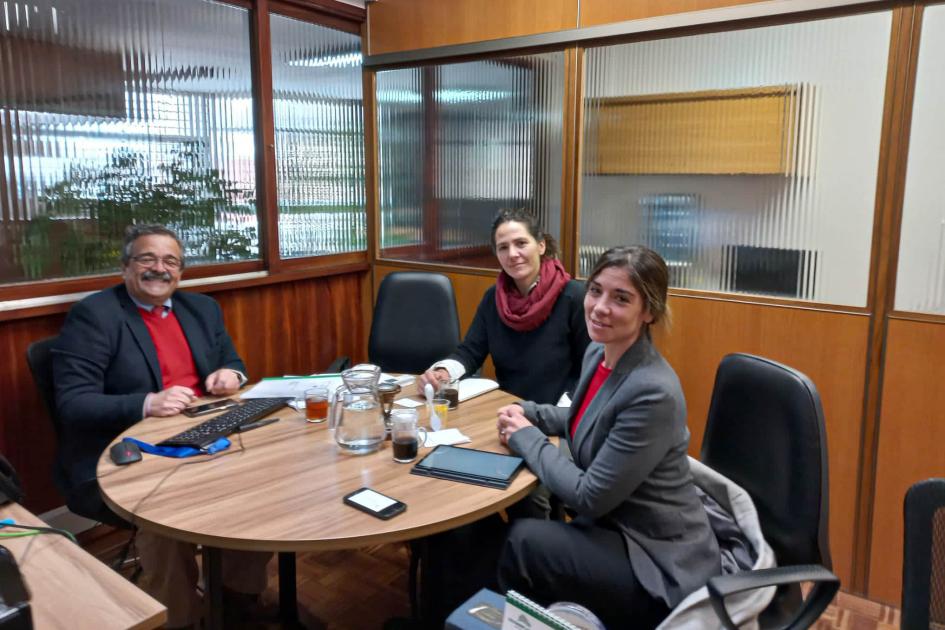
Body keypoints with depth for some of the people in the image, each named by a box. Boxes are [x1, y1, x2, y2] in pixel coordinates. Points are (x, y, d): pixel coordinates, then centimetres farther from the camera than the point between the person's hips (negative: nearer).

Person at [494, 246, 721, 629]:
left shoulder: (653, 393, -30)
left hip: (661, 565, -8)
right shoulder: (598, 352, -3)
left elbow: (589, 497, -24)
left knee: (523, 540, -15)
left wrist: (526, 438, -13)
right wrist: (527, 413, 2)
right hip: (616, 527, 8)